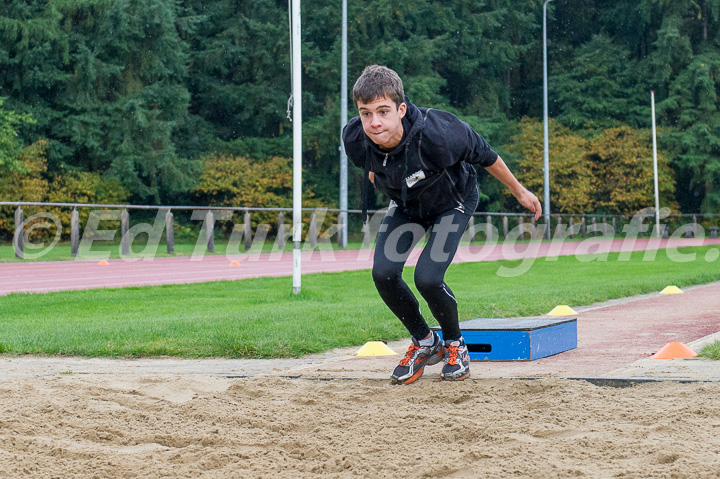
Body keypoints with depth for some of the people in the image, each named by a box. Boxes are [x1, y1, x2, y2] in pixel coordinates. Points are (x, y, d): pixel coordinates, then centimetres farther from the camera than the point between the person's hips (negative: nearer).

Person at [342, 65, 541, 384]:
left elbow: (484, 155, -21)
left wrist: (519, 192, -7)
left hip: (451, 202, -4)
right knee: (383, 273, -12)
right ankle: (425, 343, 14)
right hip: (405, 205, 4)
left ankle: (454, 345, 12)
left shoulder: (436, 135, -40)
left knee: (427, 278, -19)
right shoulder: (354, 139, -29)